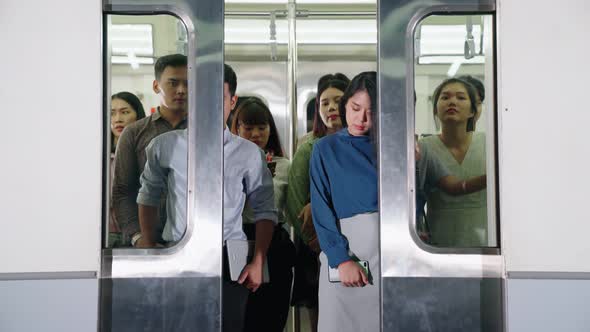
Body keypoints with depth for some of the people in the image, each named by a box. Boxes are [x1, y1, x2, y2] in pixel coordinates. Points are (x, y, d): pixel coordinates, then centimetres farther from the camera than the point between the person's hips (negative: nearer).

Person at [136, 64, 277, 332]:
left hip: (228, 259, 0)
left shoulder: (250, 153, 1)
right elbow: (149, 196, 15)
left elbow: (265, 210, 5)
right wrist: (148, 248, 12)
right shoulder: (165, 146, 4)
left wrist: (258, 262, -1)